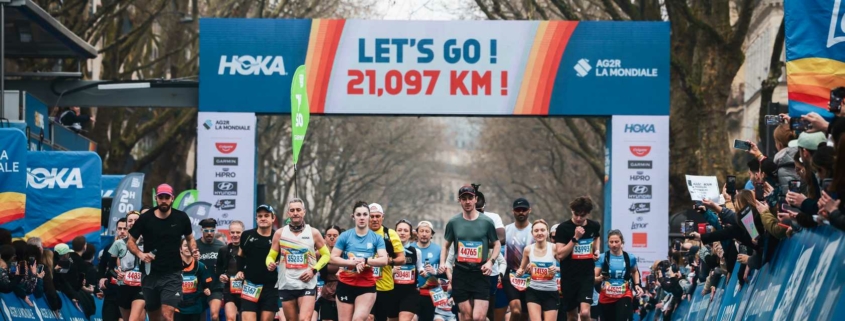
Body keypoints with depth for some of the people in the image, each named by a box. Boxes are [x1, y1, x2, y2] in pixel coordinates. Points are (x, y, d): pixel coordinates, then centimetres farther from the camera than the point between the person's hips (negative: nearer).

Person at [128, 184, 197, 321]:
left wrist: (194, 250, -6)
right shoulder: (145, 219, -3)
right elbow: (131, 242, 5)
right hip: (150, 274, 2)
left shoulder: (181, 218, -1)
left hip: (172, 275, -2)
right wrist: (140, 254, -15)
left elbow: (190, 238, 16)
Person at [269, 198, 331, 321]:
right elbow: (271, 256, 10)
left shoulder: (313, 233, 2)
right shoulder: (280, 233, 4)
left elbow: (326, 255, 10)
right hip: (286, 285, 2)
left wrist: (314, 270, -6)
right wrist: (270, 263, -14)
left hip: (307, 285, -2)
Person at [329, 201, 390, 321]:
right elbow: (333, 258, -5)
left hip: (367, 286, -1)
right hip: (346, 285, 1)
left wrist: (364, 261, -22)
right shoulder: (345, 236, 0)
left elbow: (384, 260, -10)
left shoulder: (377, 238, 1)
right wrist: (353, 263, -18)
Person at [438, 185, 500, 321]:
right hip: (460, 274, 2)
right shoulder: (453, 222, 6)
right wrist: (442, 262, 2)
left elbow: (496, 244, 10)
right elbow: (446, 245, 18)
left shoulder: (486, 222, 1)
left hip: (480, 274, -2)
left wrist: (490, 261, -6)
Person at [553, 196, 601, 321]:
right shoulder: (563, 228, -10)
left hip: (587, 275, 1)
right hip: (568, 277, -1)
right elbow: (560, 254, -16)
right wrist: (575, 238, -22)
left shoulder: (594, 226, 2)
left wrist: (596, 250, 9)